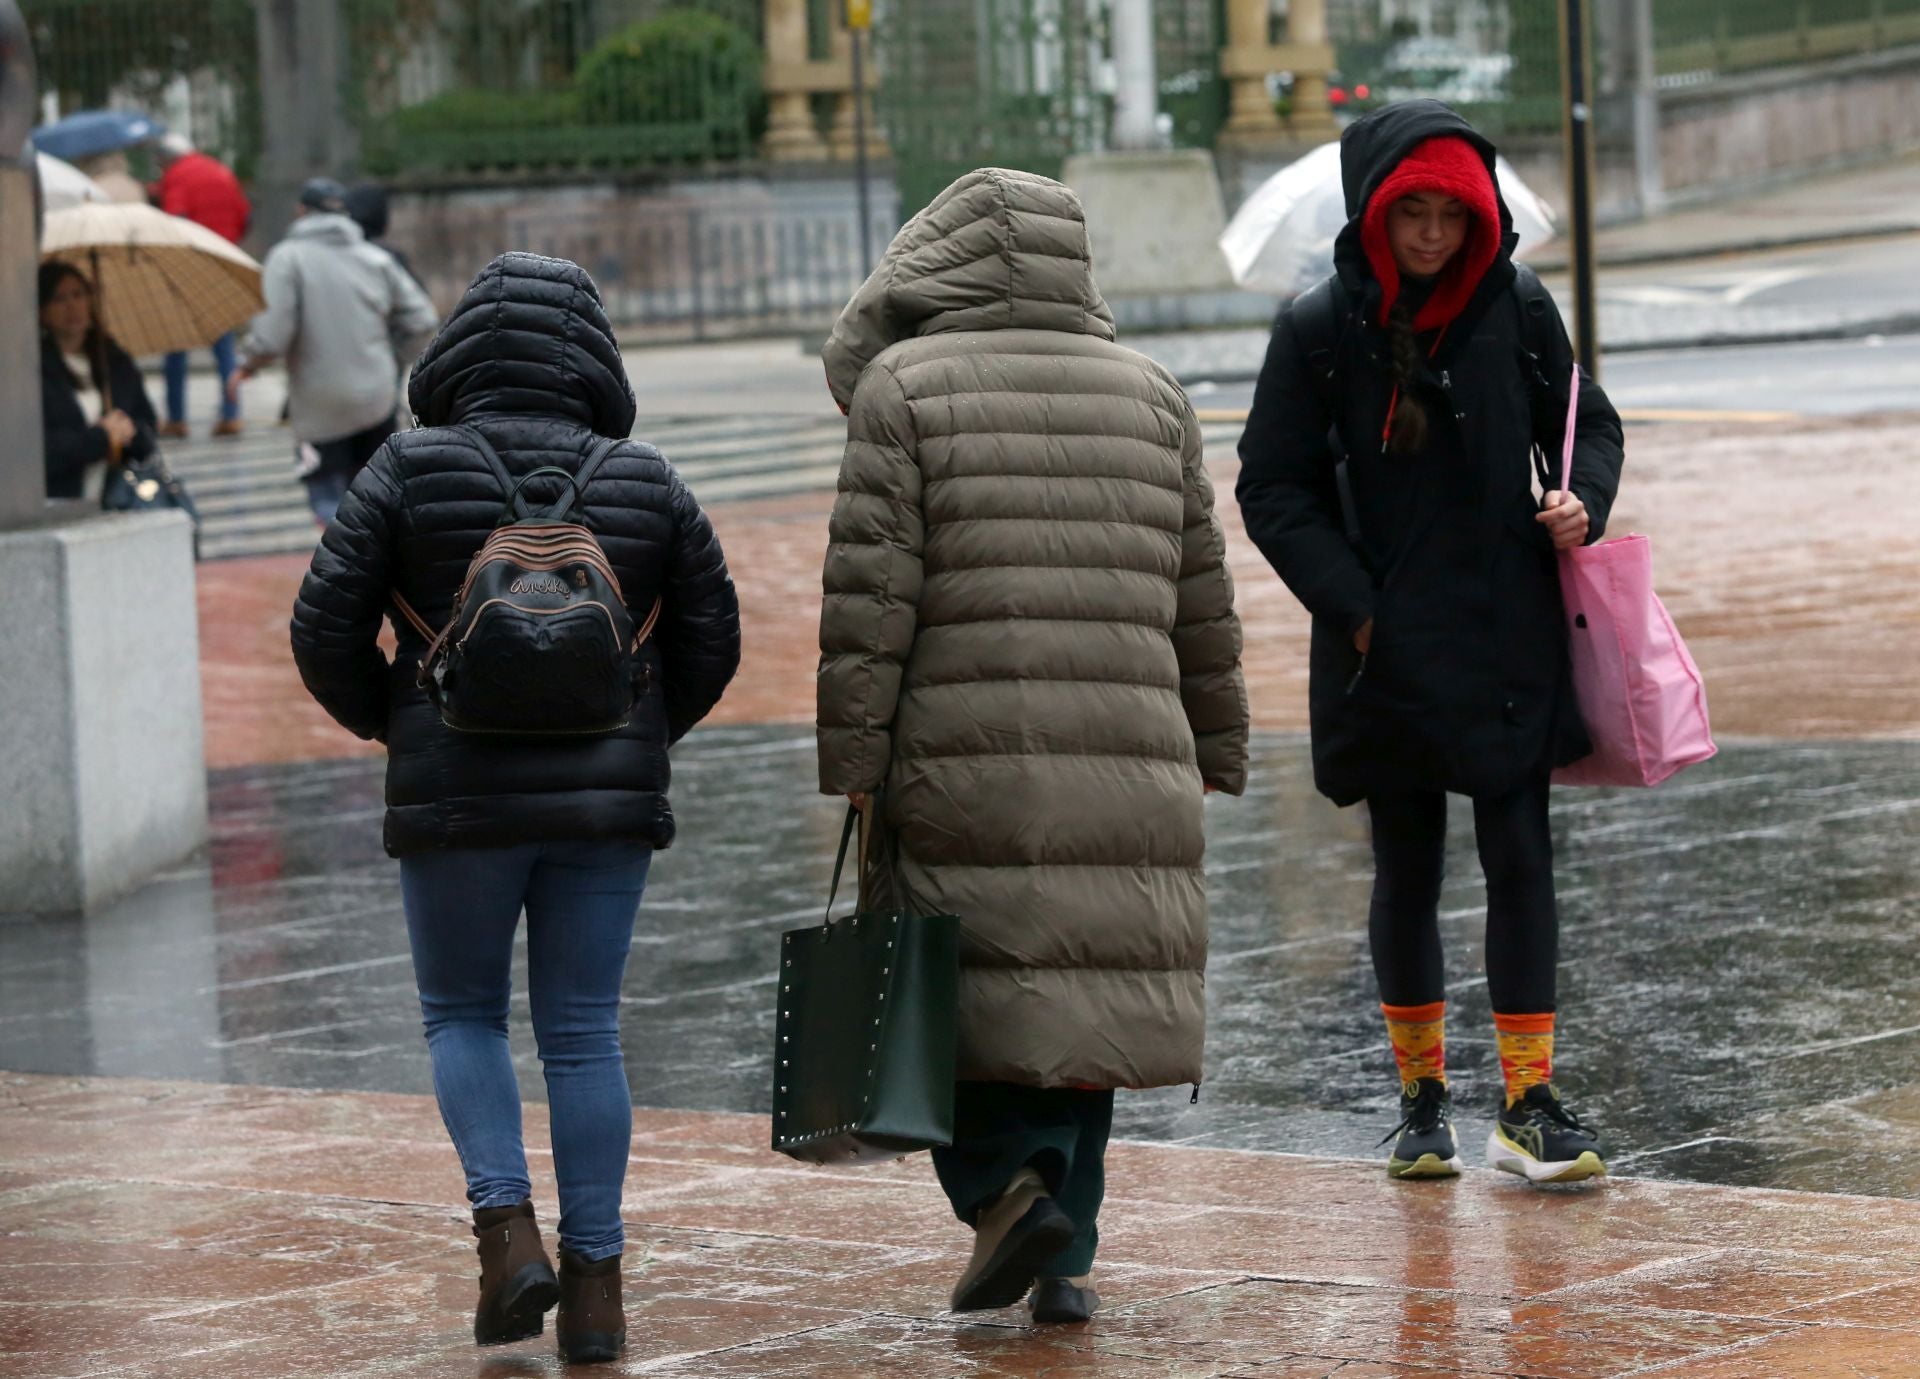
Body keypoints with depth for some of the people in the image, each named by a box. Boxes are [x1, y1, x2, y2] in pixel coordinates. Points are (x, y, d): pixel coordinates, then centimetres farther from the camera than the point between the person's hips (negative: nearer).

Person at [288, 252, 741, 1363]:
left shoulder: (410, 473, -6)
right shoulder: (645, 483, 1)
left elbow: (326, 628, -4)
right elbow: (712, 638, 6)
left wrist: (386, 723, 14)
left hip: (457, 801, -2)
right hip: (608, 801, 2)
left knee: (463, 1014, 15)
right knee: (584, 1032, 8)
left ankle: (510, 1231, -3)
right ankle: (596, 1285, 7)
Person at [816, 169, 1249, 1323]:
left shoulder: (906, 386, 1)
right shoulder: (1150, 395, 12)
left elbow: (868, 596, -7)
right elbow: (1202, 607, 13)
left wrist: (852, 765, -5)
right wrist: (1216, 753, 21)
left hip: (960, 758, -3)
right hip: (1124, 771, 3)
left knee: (953, 993, 9)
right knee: (1079, 987, 9)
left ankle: (1006, 1186, -10)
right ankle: (1066, 1258, 7)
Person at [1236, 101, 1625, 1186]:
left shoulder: (1518, 307, -1)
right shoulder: (1320, 330, -6)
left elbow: (1589, 424, 11)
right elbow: (1275, 489, -2)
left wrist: (1583, 504, -10)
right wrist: (1352, 607, -10)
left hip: (1511, 639, 1)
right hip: (1387, 649, -1)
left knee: (1521, 858, -2)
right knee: (1407, 871, 9)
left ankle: (1530, 1101, 3)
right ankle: (1424, 1097, 22)